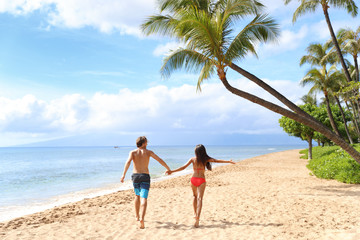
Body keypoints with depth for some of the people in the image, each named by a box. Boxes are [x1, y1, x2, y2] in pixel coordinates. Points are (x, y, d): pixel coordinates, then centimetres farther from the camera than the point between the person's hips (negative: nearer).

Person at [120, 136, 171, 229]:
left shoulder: (132, 152, 2)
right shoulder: (148, 152, 3)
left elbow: (128, 162, -17)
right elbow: (160, 160, -1)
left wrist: (123, 174, -24)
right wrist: (168, 169, 10)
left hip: (135, 176, 2)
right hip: (145, 176, -2)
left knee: (137, 195, 24)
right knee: (144, 198, -9)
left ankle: (137, 216, 33)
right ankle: (142, 218, -28)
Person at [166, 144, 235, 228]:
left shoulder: (193, 159, -1)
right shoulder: (206, 159, -2)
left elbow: (183, 167, -6)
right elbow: (217, 161, -5)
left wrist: (172, 171, -2)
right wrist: (228, 161, 1)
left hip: (193, 179, 2)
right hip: (201, 180, -2)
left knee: (195, 196, 25)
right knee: (199, 198, -6)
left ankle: (195, 213, 29)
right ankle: (197, 217, -22)